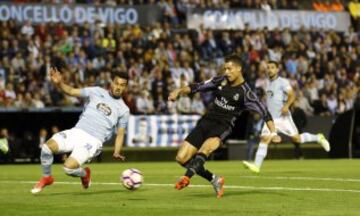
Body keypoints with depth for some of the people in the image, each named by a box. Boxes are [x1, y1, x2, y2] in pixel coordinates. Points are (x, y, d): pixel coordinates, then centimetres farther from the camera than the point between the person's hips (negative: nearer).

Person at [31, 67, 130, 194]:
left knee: (69, 167, -25)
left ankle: (84, 174, 12)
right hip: (76, 132, 2)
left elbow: (120, 134, 14)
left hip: (93, 141, -2)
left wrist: (117, 152, 0)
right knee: (48, 146, -24)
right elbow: (71, 91, 4)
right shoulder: (97, 92, 11)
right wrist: (59, 83, -15)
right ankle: (46, 178, 3)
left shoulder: (123, 110, 9)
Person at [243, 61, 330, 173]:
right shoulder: (269, 84, 18)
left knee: (296, 138, -1)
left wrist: (286, 106, -29)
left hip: (282, 117, -6)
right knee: (264, 139, -11)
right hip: (271, 117, 6)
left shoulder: (282, 82, -6)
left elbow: (292, 95, -16)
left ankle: (318, 138, 22)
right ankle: (257, 165, -18)